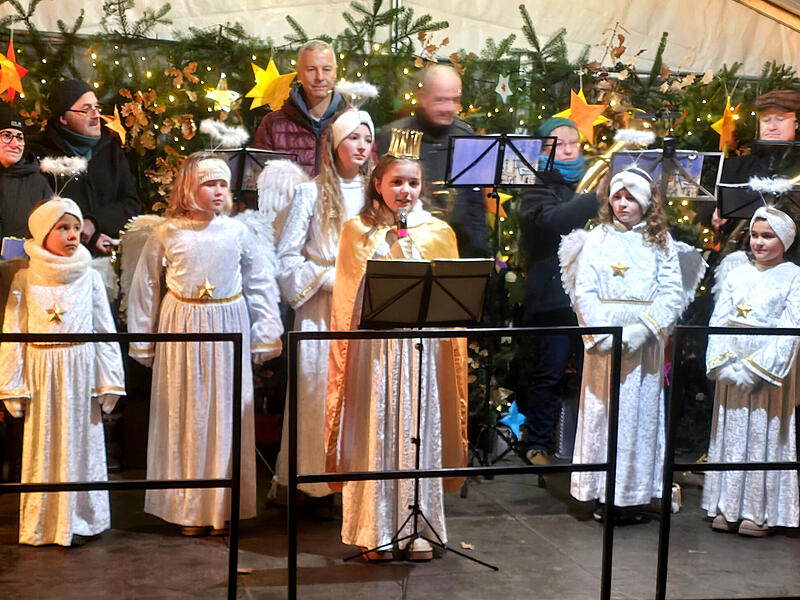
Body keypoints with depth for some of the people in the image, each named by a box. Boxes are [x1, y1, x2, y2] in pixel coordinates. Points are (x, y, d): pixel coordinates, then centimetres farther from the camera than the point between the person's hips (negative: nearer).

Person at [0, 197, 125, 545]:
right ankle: (41, 523, 17)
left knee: (80, 444, 6)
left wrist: (109, 382, 1)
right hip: (42, 370, -1)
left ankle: (77, 518, 18)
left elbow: (105, 331, 4)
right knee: (42, 447, 6)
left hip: (81, 370, 1)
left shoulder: (90, 278, 3)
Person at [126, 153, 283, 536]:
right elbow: (145, 288, 7)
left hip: (229, 330, 1)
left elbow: (261, 284, 9)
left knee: (225, 414, 3)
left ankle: (222, 508, 14)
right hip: (182, 330, -1)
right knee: (186, 415, 3)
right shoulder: (167, 234, 0)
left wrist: (266, 336, 8)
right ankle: (188, 509, 14)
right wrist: (142, 342, 8)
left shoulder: (237, 232, 2)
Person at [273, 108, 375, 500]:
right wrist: (327, 278, -9)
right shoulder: (312, 193, 3)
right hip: (321, 310, -2)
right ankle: (314, 477, 6)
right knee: (318, 390, -4)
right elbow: (286, 258, -1)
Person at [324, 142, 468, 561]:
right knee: (375, 430, -2)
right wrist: (394, 244, -8)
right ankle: (375, 531, 7)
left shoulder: (438, 232, 10)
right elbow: (355, 294, -1)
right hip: (374, 347, -1)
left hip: (422, 345, 1)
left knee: (420, 431, 1)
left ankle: (418, 528, 11)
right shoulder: (358, 231, 6)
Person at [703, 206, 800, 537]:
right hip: (732, 366, 4)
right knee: (731, 432, 7)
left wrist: (756, 366, -16)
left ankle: (760, 512, 7)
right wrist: (722, 361, -8)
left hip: (771, 367, -4)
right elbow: (719, 318, 5)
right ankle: (728, 508, 15)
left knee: (764, 434, 0)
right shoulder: (736, 270, 10)